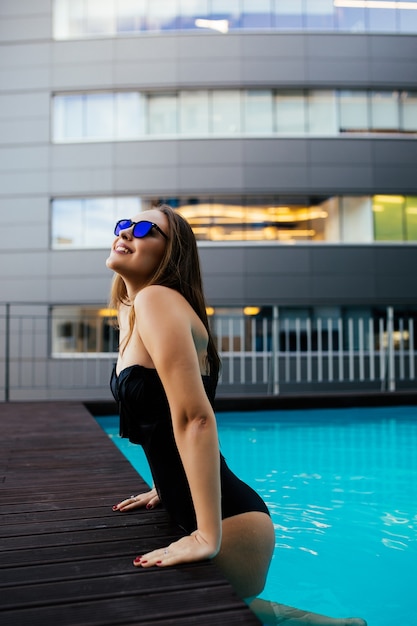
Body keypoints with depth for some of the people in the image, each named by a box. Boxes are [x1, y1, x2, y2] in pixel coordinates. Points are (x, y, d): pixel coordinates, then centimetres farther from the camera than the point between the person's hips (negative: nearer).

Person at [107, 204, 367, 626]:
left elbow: (195, 418, -28)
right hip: (186, 509, 9)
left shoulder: (156, 300, -18)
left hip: (228, 518, -9)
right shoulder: (130, 310, 10)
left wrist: (208, 537, -28)